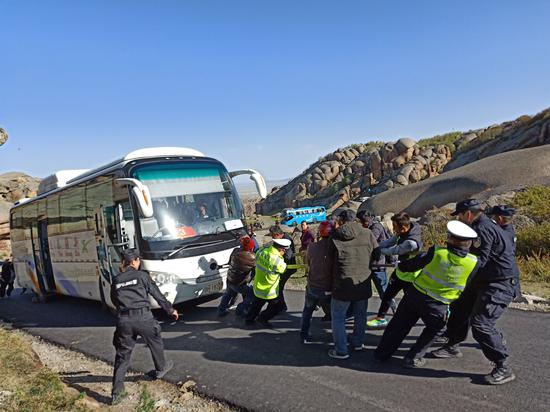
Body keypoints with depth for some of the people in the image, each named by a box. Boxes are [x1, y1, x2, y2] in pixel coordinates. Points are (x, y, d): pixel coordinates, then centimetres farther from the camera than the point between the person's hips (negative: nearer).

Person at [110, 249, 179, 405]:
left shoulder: (116, 280, 11)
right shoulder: (142, 275, 1)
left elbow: (114, 301, 17)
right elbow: (157, 294, 5)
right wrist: (170, 309, 15)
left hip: (123, 320, 3)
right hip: (143, 317, -3)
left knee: (122, 355, 10)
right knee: (155, 342, 24)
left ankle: (117, 393, 8)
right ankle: (161, 369, 43)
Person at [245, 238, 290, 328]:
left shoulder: (261, 252, -12)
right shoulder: (277, 261, -31)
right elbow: (284, 269, -11)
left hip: (257, 286, 7)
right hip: (269, 290, -7)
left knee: (256, 304, 30)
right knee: (276, 307, 19)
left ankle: (249, 319, 43)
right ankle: (262, 319, 28)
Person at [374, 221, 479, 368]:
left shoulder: (436, 252, -14)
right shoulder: (474, 263, -11)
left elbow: (408, 266, -6)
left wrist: (401, 264, 14)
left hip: (415, 294, 1)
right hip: (438, 306, -1)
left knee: (399, 325, 18)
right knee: (432, 330, 26)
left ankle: (382, 352, 30)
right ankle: (412, 359, 23)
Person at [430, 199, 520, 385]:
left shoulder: (483, 229, -20)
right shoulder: (487, 225, 14)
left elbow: (479, 262, -23)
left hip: (501, 284, -11)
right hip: (485, 282, 11)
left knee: (480, 323, -16)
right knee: (460, 307, 17)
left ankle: (504, 368, -3)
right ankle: (452, 346, 33)